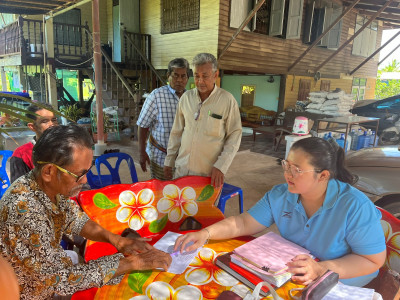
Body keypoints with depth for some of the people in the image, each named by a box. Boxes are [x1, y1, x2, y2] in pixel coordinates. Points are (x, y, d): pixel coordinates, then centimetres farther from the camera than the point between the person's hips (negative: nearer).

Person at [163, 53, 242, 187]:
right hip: (182, 168, 4)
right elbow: (177, 132, 10)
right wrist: (169, 161, 11)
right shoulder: (186, 97, 4)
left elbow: (234, 136, -6)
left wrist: (221, 166, -15)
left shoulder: (227, 100, -8)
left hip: (209, 173, -3)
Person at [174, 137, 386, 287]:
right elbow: (243, 223, -6)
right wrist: (206, 233, -22)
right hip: (290, 277, 4)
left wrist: (321, 269, -28)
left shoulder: (356, 207, -22)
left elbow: (374, 260, -16)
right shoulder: (279, 195, -8)